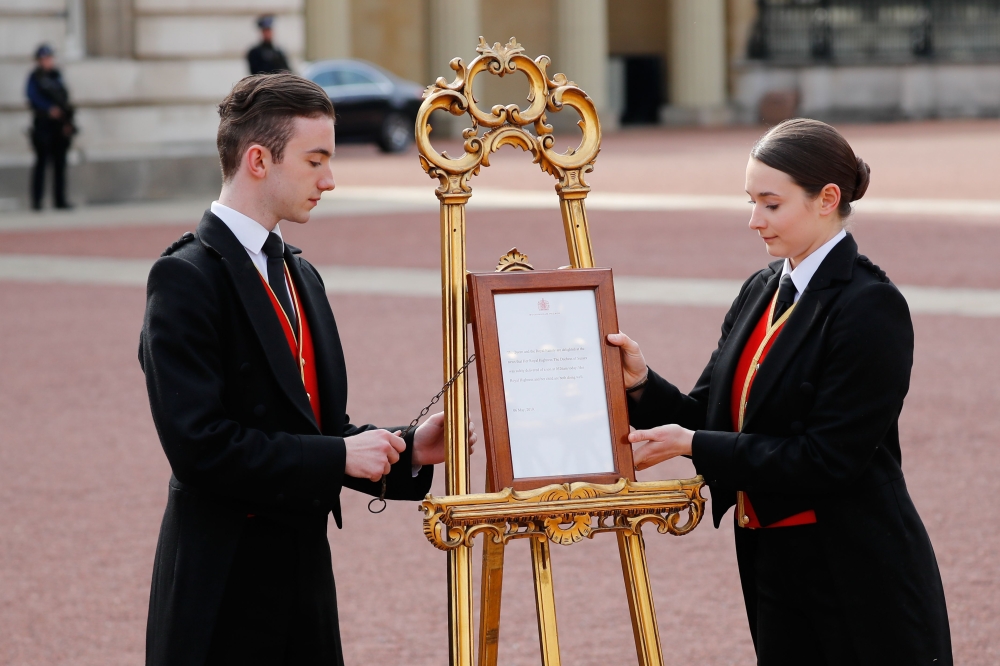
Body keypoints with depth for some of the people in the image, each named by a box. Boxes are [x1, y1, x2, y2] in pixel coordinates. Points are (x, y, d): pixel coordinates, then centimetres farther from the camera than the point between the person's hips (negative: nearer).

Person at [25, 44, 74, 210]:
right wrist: (49, 109, -29)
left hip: (60, 125, 5)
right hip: (43, 124, -5)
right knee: (42, 161, -5)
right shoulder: (34, 78, -2)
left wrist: (67, 121, 2)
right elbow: (33, 97, -16)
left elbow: (65, 98, 12)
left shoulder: (57, 76, 14)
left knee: (60, 162, 6)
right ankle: (37, 200, -2)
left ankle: (60, 200, 11)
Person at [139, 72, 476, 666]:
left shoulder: (300, 276, 15)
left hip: (304, 569, 8)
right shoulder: (185, 278, -13)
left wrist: (407, 450, 2)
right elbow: (199, 444, -21)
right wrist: (339, 456, -18)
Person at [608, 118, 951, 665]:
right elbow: (710, 416, 10)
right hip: (775, 565, 8)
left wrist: (693, 445, -20)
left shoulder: (871, 307, -16)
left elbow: (827, 459, -20)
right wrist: (641, 384, -8)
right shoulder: (762, 293, 10)